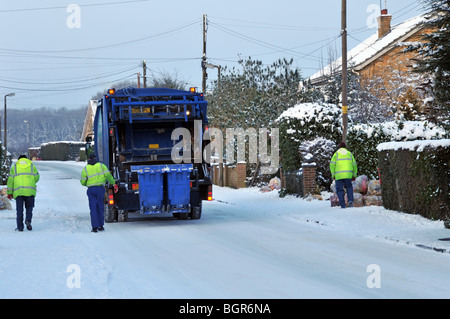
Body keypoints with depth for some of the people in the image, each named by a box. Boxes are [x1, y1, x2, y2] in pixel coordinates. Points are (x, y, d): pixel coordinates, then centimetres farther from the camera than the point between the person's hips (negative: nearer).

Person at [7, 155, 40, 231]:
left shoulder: (15, 167, 12)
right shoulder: (31, 165, 13)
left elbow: (10, 180, 6)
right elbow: (36, 177, 8)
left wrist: (9, 193, 7)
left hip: (18, 191, 0)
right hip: (30, 190, 0)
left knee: (19, 209, 5)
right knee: (29, 207, 11)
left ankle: (20, 227, 1)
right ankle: (28, 220, -14)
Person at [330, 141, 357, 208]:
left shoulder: (336, 154, 6)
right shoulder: (349, 154, 14)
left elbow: (332, 164, -3)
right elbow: (354, 165, 12)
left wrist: (333, 175, 3)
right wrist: (354, 175, 18)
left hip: (339, 175, -2)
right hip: (348, 175, 2)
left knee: (340, 190, 4)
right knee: (349, 187, 20)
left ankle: (342, 205, -3)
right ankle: (350, 200, -1)